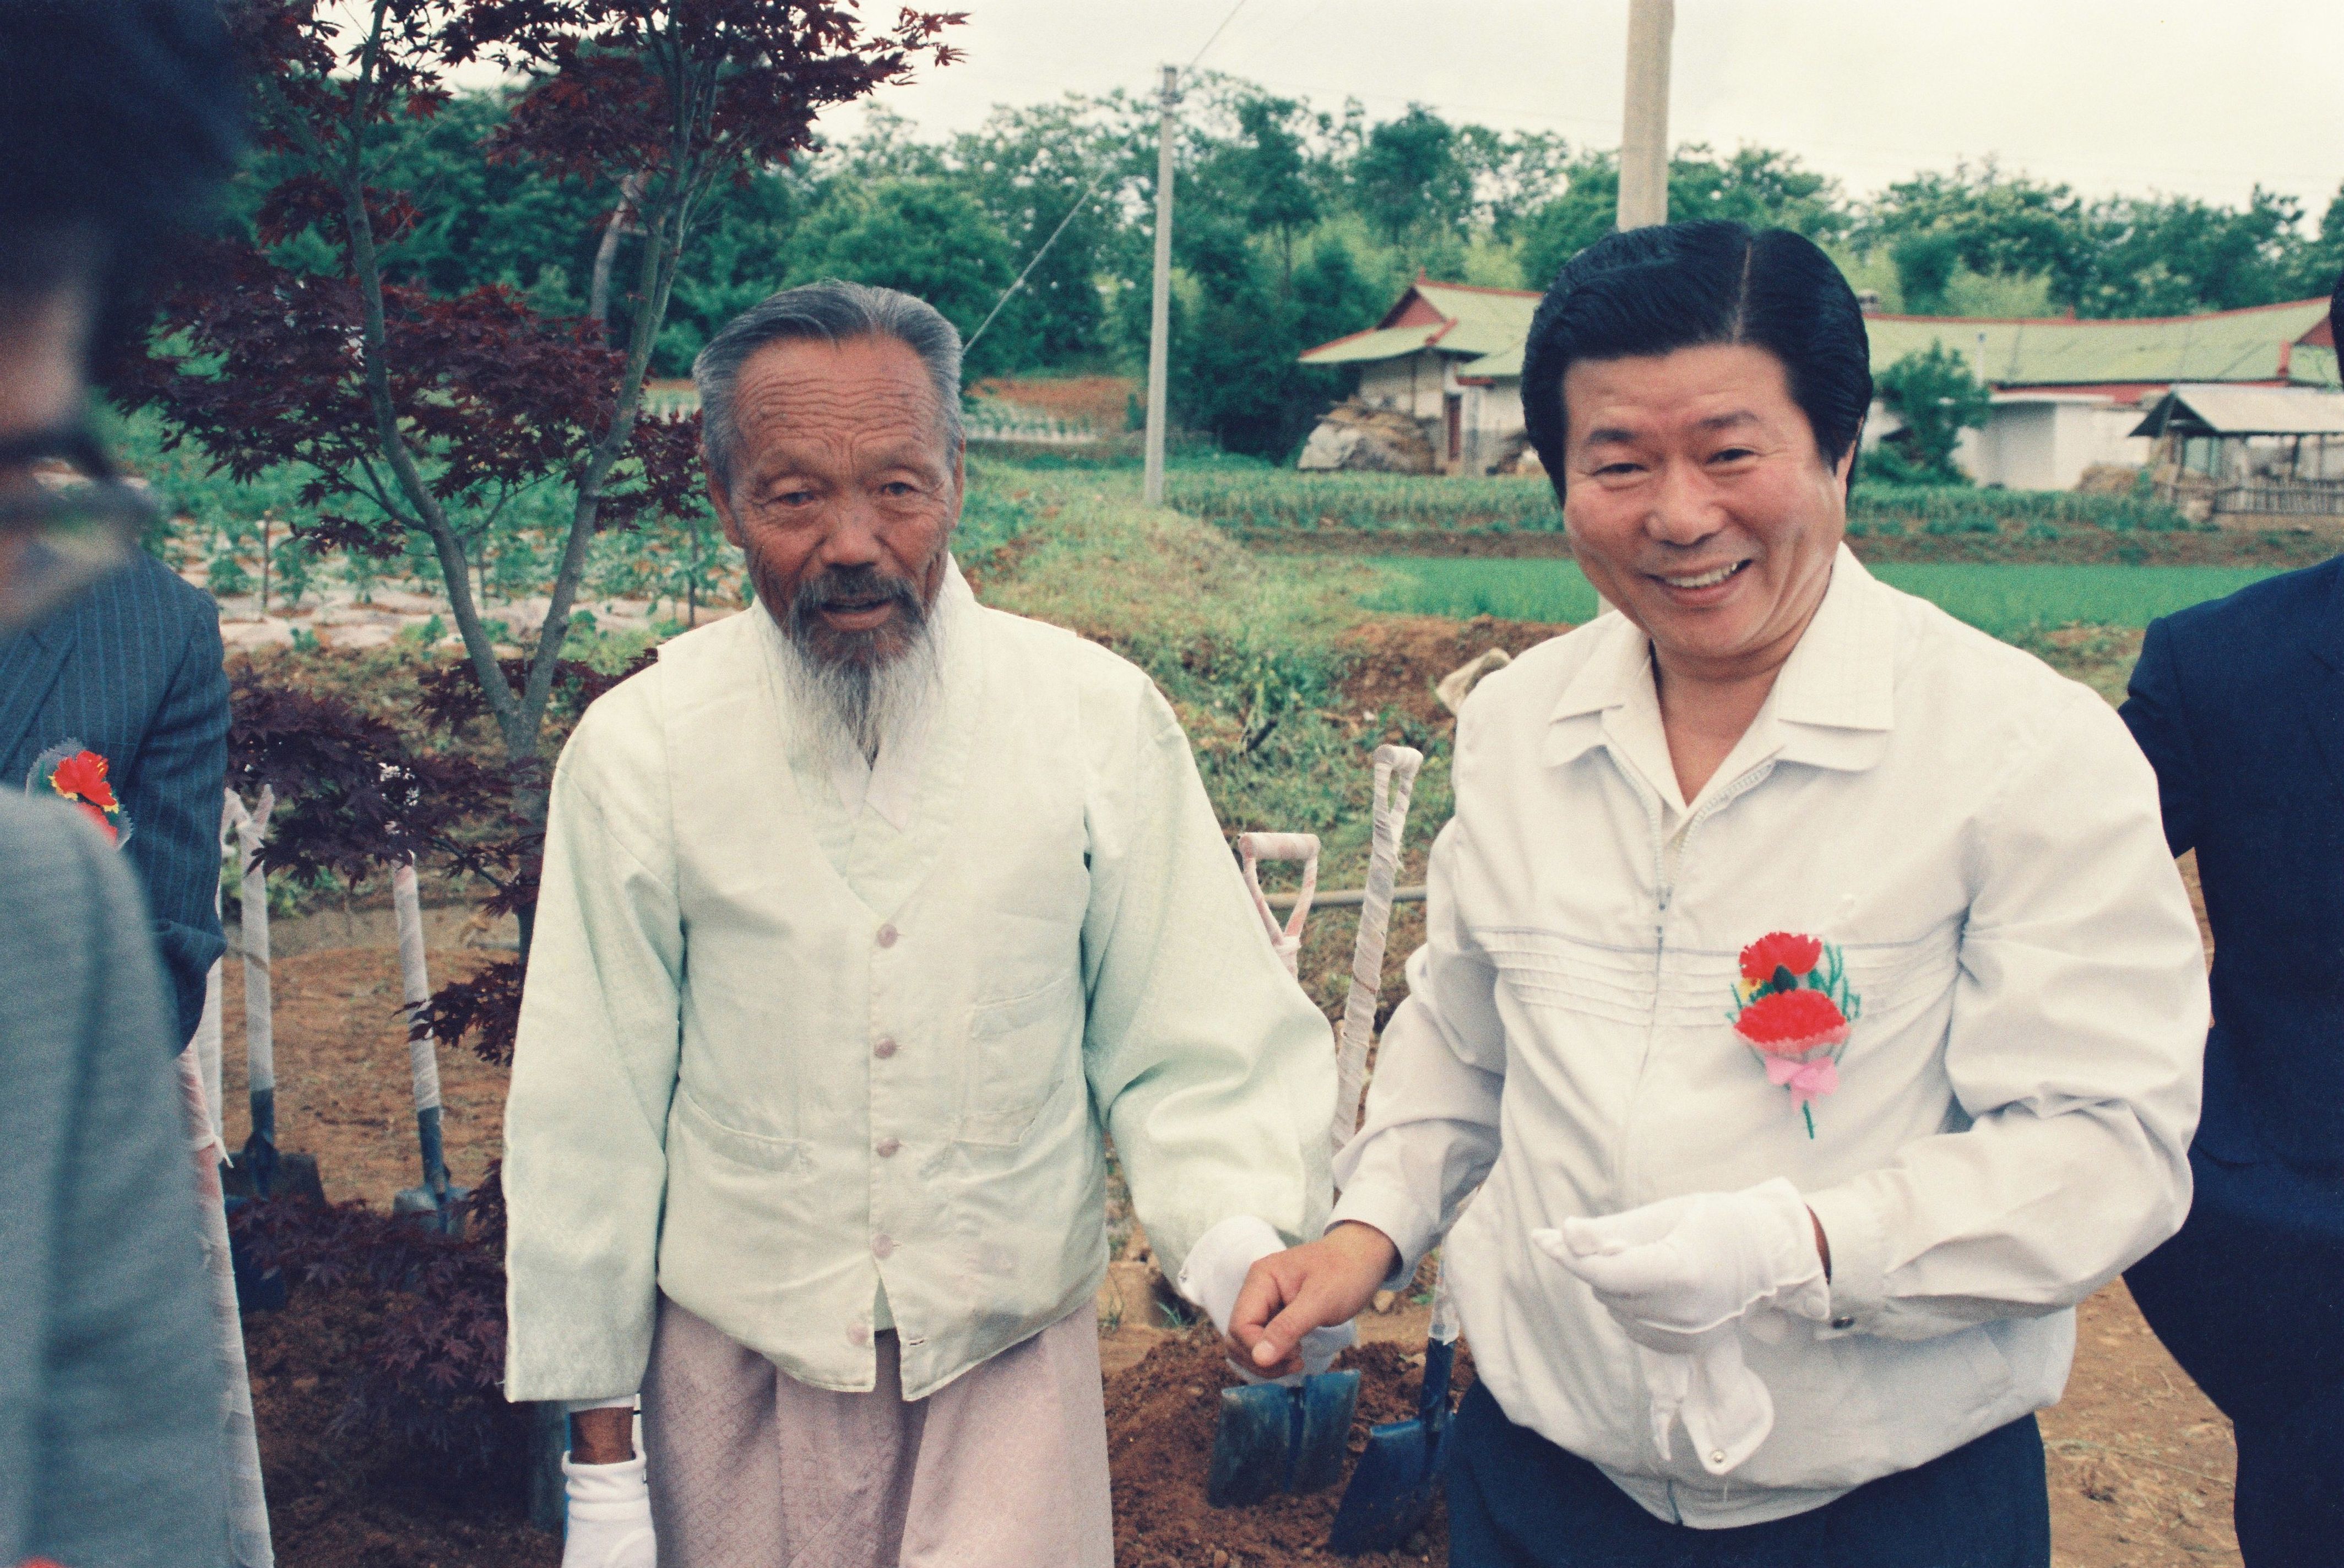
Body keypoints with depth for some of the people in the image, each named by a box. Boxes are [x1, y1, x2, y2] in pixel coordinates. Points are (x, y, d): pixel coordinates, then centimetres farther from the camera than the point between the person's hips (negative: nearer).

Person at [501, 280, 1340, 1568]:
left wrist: (1242, 1239, -26)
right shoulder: (638, 749, -10)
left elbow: (1188, 1053, -6)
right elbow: (587, 1125, -4)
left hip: (1012, 1363, 0)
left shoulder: (1101, 721, -9)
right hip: (737, 1370, 1)